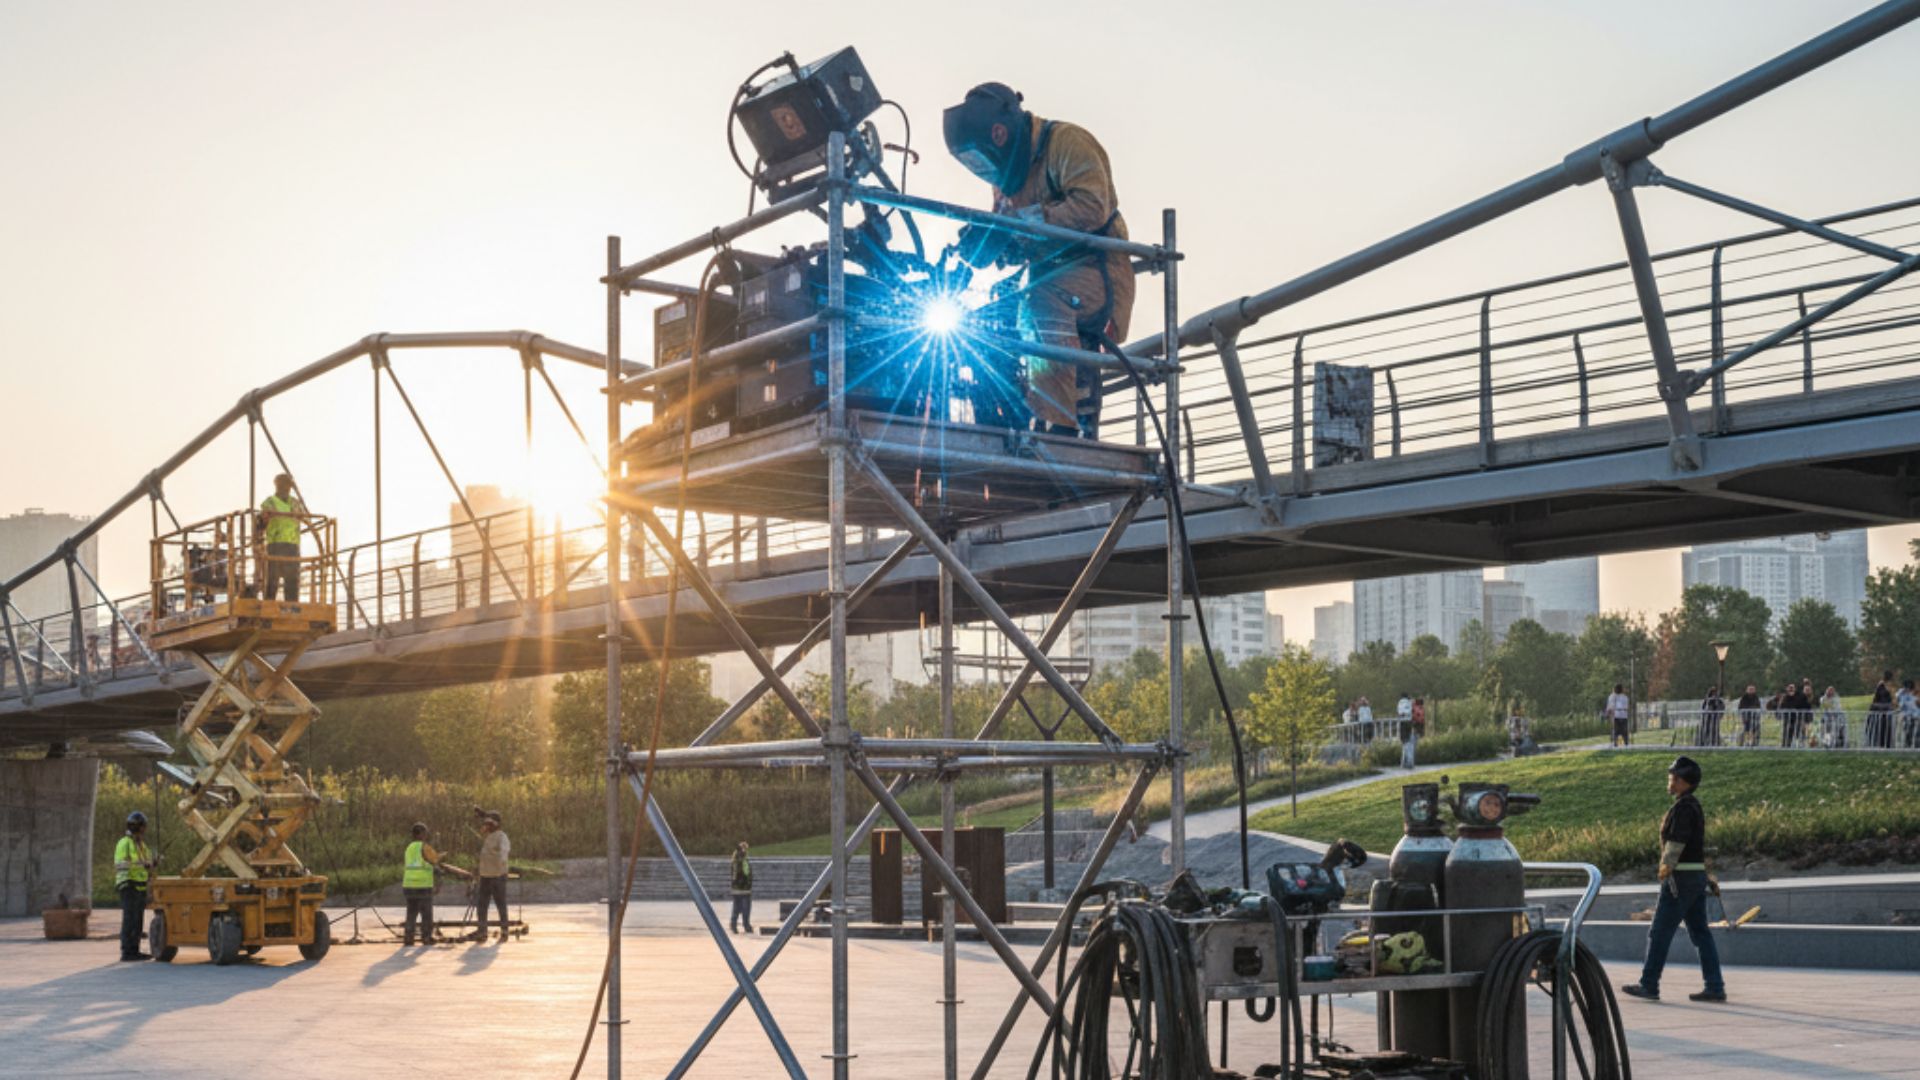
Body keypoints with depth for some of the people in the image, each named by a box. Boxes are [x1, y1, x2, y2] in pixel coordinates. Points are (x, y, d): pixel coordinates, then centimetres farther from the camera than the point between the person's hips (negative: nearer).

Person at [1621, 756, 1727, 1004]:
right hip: (1697, 875, 10)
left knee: (1660, 932, -3)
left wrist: (1666, 869, -13)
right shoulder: (1695, 807, 16)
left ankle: (1649, 985, 1)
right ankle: (1715, 987, 7)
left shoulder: (1682, 807, -15)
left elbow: (1675, 844, -20)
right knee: (1700, 932, 9)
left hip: (1680, 878, -10)